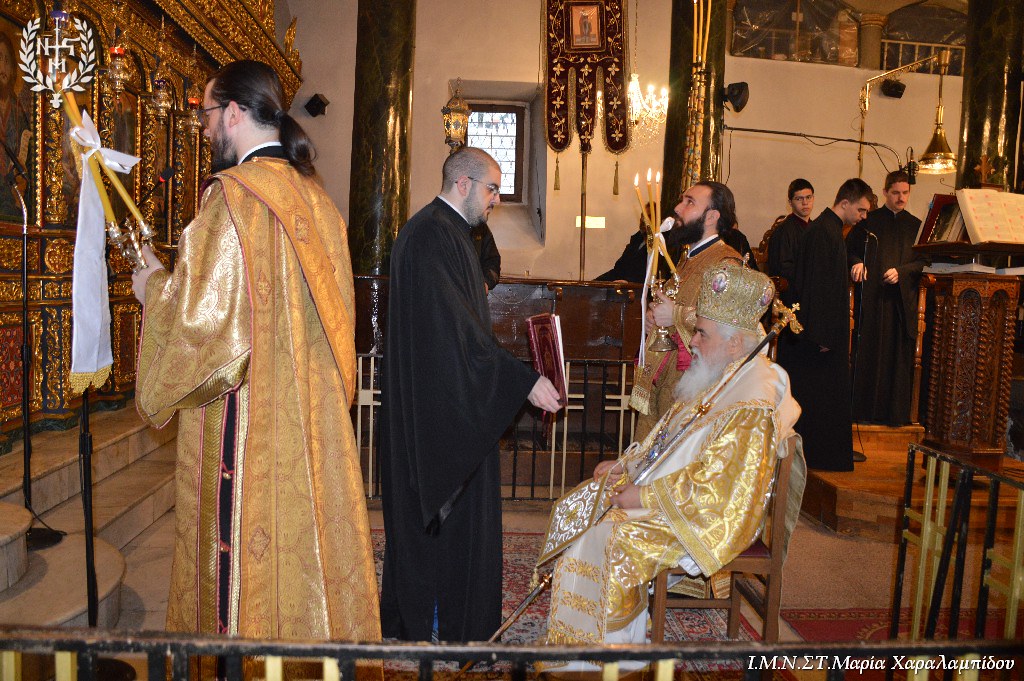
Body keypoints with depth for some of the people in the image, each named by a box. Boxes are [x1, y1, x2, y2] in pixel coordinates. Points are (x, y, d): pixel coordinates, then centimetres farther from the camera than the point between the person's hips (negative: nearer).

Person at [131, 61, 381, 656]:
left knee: (247, 548, 6)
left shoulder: (233, 194, -14)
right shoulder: (314, 196, 9)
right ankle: (318, 631, 30)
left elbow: (202, 315, -18)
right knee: (308, 532, 17)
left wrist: (155, 286, 3)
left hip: (247, 416, -7)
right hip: (314, 417, 8)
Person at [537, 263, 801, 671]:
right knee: (580, 507, 3)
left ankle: (615, 643, -1)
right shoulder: (720, 378, 7)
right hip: (669, 488, 10)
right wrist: (625, 464, 4)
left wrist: (643, 496, -21)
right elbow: (667, 436, 16)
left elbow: (713, 489, -27)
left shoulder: (752, 408, -24)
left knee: (616, 534, -24)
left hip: (709, 516, -10)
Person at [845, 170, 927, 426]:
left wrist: (900, 272, -10)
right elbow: (848, 250, 4)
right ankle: (864, 411, 4)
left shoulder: (915, 226, 13)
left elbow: (924, 262, 7)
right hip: (871, 299, -2)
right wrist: (856, 263, -17)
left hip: (902, 301, 2)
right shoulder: (868, 221, 6)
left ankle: (895, 412, 8)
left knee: (899, 357, 1)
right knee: (868, 355, -2)